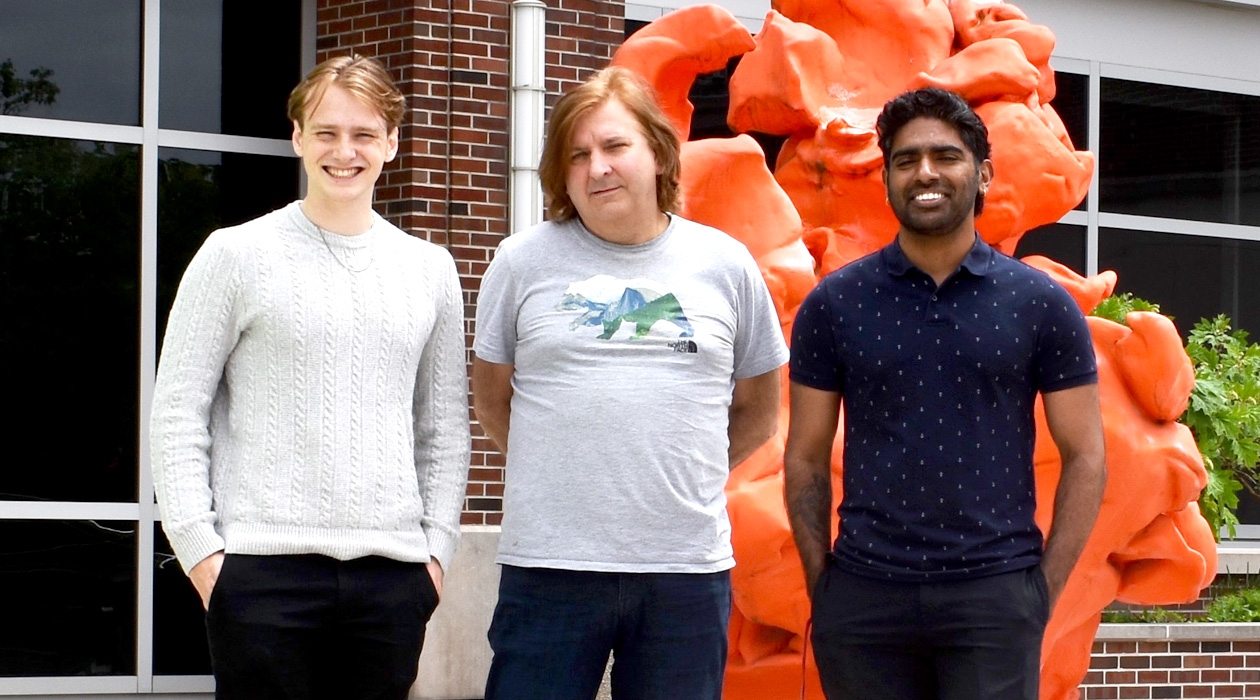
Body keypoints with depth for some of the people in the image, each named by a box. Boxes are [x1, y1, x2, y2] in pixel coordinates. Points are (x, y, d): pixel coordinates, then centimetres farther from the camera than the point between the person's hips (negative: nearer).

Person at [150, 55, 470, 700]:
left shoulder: (429, 270, 13)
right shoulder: (237, 255, 3)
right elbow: (178, 411, 1)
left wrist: (437, 544, 8)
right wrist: (199, 547, -6)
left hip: (391, 572, 3)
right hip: (264, 568, -3)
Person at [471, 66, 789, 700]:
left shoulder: (725, 265, 7)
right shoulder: (523, 262, 5)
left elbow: (756, 415, 16)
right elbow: (493, 403, 14)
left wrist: (677, 479, 11)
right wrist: (564, 478, 10)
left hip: (690, 572, 1)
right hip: (549, 568, -1)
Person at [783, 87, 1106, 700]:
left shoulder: (1041, 305, 4)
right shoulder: (834, 304, 7)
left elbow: (1084, 458, 5)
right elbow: (806, 459, 9)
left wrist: (1043, 591, -2)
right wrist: (823, 591, 2)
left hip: (993, 596, -1)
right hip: (864, 597, 1)